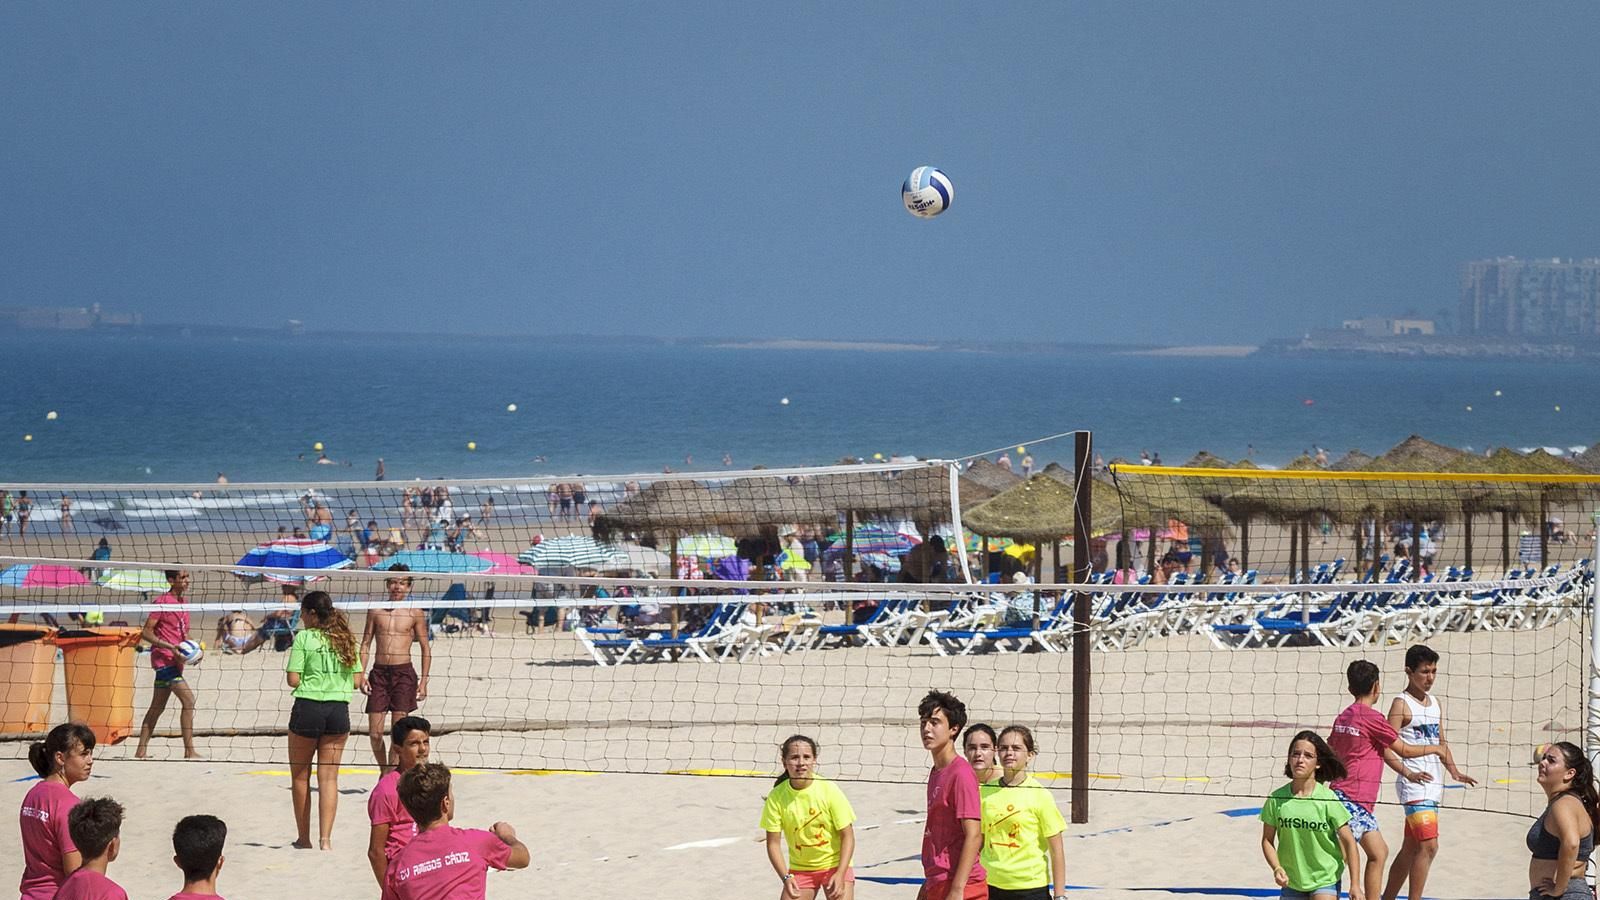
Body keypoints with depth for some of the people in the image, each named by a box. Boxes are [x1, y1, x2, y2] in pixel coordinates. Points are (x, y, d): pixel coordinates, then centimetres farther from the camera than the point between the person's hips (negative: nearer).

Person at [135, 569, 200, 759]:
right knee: (188, 699, -16)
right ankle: (189, 751, -16)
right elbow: (146, 632, -14)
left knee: (158, 707, 12)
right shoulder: (162, 602, -12)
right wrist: (170, 647, -22)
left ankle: (141, 751, 18)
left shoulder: (184, 602, 13)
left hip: (175, 659, 9)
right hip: (164, 658, -9)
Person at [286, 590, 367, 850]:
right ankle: (325, 839, -3)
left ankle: (303, 838, 17)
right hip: (339, 709, 4)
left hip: (308, 708, -4)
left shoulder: (304, 638, -6)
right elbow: (357, 681, 7)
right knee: (329, 778, 6)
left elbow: (293, 680, -10)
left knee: (300, 776, 12)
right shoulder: (345, 639, 7)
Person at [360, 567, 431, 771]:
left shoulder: (415, 613, 4)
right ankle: (384, 770, 21)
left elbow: (426, 648, 7)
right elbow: (366, 643, 11)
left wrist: (423, 682, 0)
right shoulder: (376, 611, 8)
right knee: (374, 734, 0)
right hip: (379, 672, 2)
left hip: (403, 673, -2)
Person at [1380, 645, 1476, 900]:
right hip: (1414, 786, -8)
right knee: (1428, 846, -17)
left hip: (1433, 785, 8)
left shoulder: (1435, 704, 16)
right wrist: (1408, 773, -27)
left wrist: (1454, 772, 9)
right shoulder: (1402, 704, -8)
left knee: (1410, 849, 13)